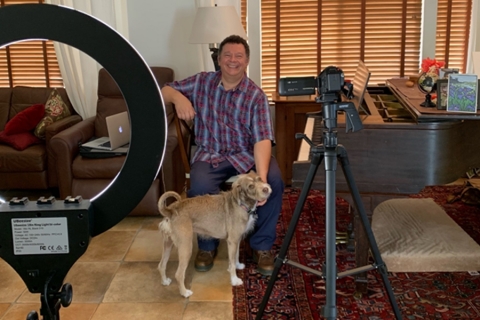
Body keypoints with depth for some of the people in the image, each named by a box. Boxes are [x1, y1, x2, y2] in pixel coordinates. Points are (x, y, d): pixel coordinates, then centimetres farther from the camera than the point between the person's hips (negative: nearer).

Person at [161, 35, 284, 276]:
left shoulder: (256, 95, -7)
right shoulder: (202, 82, 3)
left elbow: (262, 139, -19)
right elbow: (164, 91, 9)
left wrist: (261, 177, -36)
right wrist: (178, 97, -17)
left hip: (246, 155, 0)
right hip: (210, 155, 1)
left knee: (274, 180, -30)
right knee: (200, 186, -32)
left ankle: (261, 245, -7)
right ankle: (207, 245, -3)